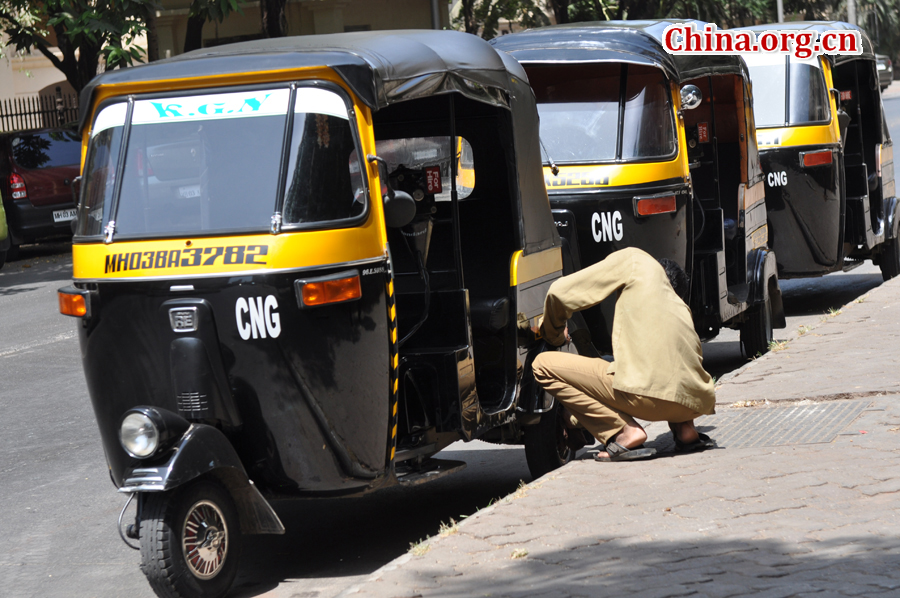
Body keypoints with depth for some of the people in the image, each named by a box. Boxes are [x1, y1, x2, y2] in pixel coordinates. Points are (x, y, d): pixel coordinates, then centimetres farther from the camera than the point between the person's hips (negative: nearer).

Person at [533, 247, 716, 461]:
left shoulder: (635, 261, 15)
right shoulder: (680, 305, 32)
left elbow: (559, 292, 11)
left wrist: (553, 334, 29)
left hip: (649, 394, -7)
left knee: (544, 365, 7)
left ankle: (624, 432, -3)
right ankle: (684, 428, 15)